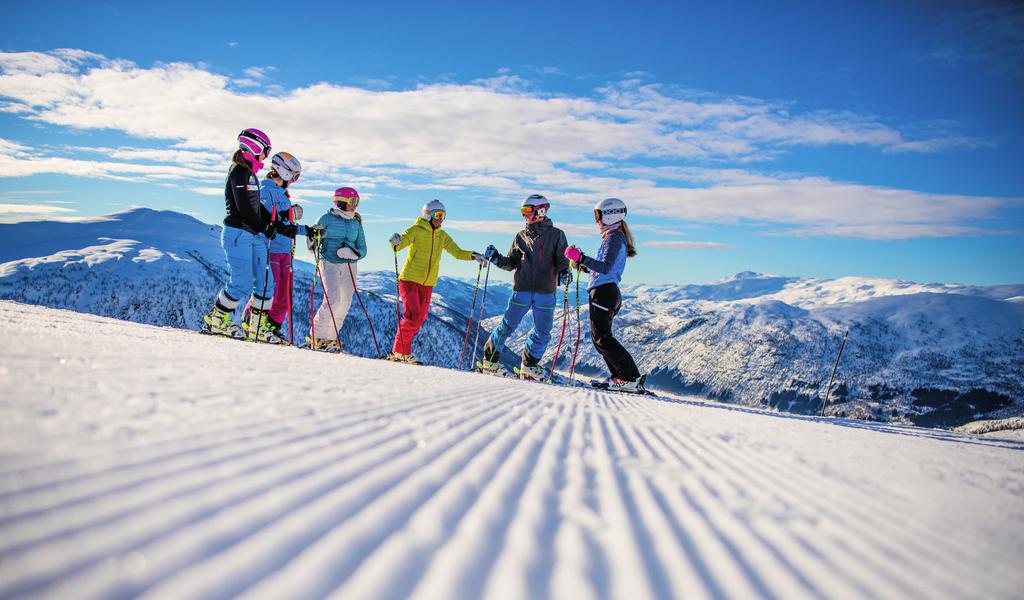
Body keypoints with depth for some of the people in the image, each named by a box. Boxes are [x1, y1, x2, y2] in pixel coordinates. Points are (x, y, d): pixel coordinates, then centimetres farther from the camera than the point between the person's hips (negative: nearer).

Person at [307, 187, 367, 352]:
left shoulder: (356, 223, 11)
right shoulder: (327, 219, 0)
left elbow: (362, 250, 7)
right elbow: (312, 245, 3)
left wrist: (351, 252, -13)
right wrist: (312, 241, -20)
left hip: (349, 266, 5)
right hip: (329, 264, -5)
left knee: (345, 303, 3)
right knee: (333, 298, -19)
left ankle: (330, 338, 17)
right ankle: (317, 335, -5)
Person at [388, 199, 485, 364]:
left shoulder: (442, 236, 10)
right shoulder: (416, 230, -7)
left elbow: (457, 252, 11)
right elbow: (398, 245, -18)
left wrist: (473, 256, -7)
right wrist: (396, 242, -42)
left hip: (428, 284, 6)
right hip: (409, 280, -6)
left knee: (420, 319, 5)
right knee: (412, 315, -17)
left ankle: (399, 351, 16)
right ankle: (401, 352, -6)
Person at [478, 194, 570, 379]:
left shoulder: (556, 235, 5)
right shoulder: (521, 236, 12)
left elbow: (562, 260, 1)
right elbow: (512, 263, 13)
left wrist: (564, 273, -19)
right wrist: (496, 258, -3)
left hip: (546, 292, 0)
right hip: (522, 289, 0)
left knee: (543, 333, 4)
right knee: (507, 326, -1)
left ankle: (529, 366, 22)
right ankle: (489, 360, 12)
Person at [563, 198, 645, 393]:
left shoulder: (613, 238, -11)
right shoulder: (617, 237, 20)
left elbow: (606, 268, -23)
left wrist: (581, 258, -26)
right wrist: (585, 265, 20)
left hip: (603, 291, -10)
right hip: (609, 291, 10)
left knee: (601, 338, -10)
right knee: (600, 337, 13)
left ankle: (631, 378, -13)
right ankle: (621, 377, 11)